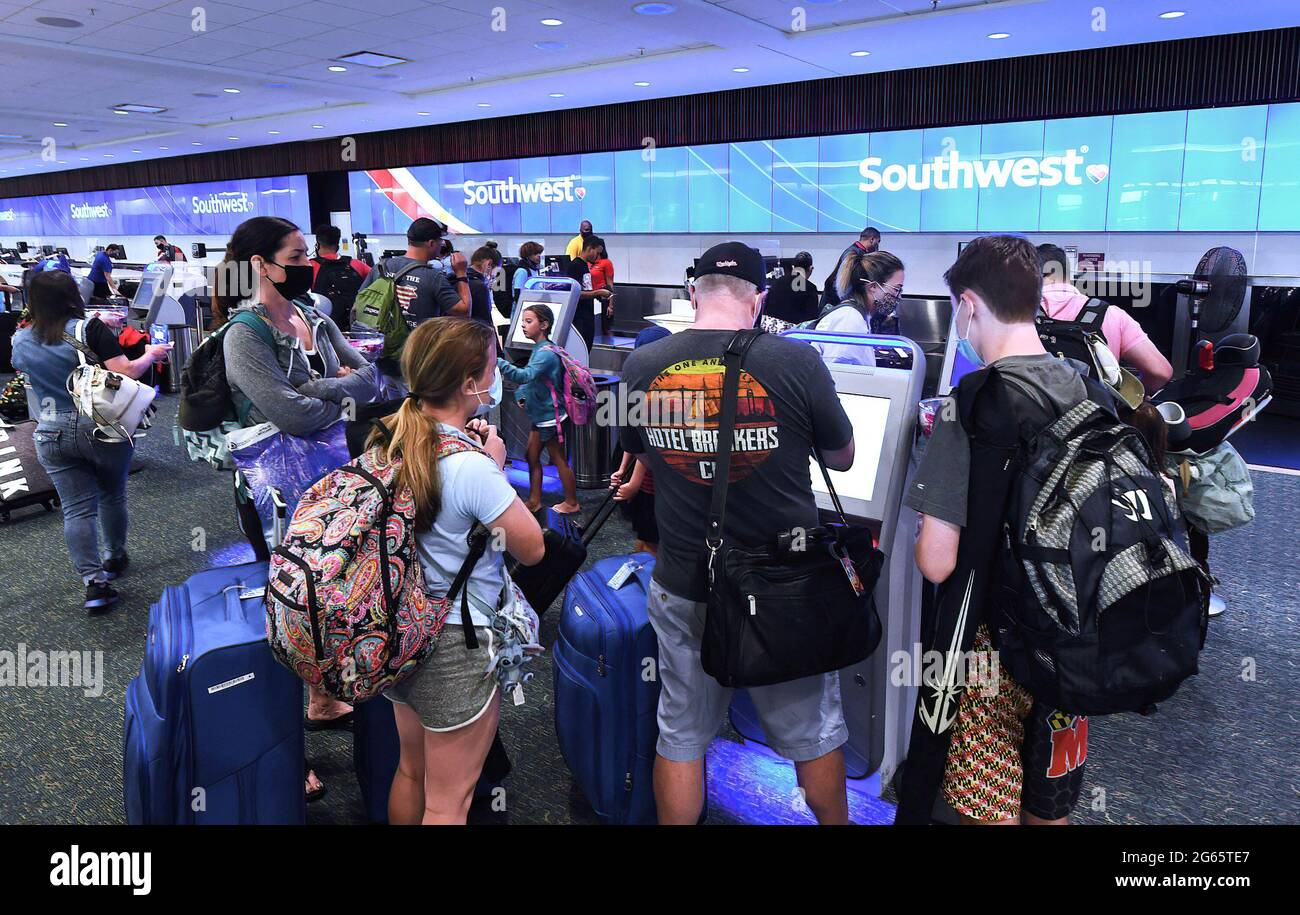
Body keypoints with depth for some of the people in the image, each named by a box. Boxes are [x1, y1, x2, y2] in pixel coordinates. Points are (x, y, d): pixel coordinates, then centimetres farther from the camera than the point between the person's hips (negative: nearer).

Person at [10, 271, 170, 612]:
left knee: (77, 509, 3)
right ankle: (114, 559, 33)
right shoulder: (89, 329, -11)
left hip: (53, 435, 3)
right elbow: (126, 372, -17)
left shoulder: (21, 341, 4)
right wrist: (151, 354, 2)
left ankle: (93, 582, -4)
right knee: (112, 497, 18)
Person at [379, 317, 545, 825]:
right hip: (456, 646, -8)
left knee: (411, 770, 28)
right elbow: (532, 549, -15)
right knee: (448, 801, 11)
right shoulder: (472, 468, -26)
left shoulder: (388, 441, -3)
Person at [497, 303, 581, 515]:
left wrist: (497, 362, -46)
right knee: (531, 456, 15)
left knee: (559, 460, 3)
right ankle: (534, 501, 26)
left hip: (550, 416, -10)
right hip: (540, 415, 10)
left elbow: (525, 375, -38)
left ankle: (572, 503, 18)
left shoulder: (546, 353, -23)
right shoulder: (538, 349, 7)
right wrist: (522, 394, 3)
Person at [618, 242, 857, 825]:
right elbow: (842, 458, 1)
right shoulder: (796, 362, -15)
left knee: (681, 737, 19)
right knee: (813, 734, 20)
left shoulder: (641, 367, -6)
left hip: (683, 586, 2)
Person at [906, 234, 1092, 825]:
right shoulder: (1082, 389, -1)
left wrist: (922, 540, -3)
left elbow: (937, 563, -24)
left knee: (990, 808, 11)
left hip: (992, 637, -6)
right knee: (1051, 806, 23)